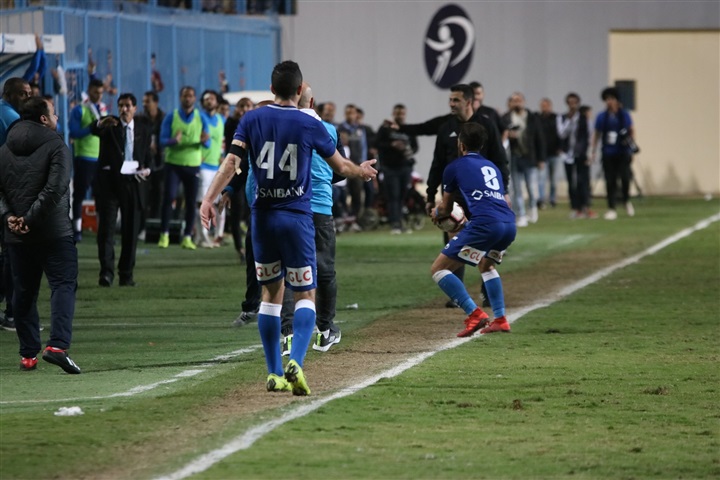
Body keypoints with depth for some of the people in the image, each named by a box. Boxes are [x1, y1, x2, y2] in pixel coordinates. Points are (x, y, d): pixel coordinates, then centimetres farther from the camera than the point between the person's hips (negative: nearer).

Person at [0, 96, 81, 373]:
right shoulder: (56, 147, -6)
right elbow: (55, 190, -17)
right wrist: (31, 219, -14)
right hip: (54, 233, -5)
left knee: (24, 292, 13)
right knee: (63, 285, -4)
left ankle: (28, 354, 16)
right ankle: (57, 345, -22)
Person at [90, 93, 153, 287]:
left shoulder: (144, 129, 11)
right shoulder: (109, 125, 2)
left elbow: (148, 154, 18)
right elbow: (93, 130, -20)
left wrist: (147, 169, -4)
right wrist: (101, 124, -44)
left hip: (132, 181, 3)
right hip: (109, 179, -3)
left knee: (131, 229, 5)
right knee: (106, 227, -8)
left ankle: (126, 274, 13)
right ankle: (106, 272, -13)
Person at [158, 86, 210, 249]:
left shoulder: (201, 119, 5)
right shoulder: (171, 117, 1)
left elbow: (207, 143, 2)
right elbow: (163, 140, -3)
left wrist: (204, 141, -23)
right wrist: (173, 140, -26)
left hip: (193, 164, 2)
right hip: (173, 163, -2)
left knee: (191, 201, 0)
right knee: (169, 196, -12)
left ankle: (187, 237, 6)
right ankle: (164, 235, -4)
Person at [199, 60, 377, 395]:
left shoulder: (252, 120, 2)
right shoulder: (309, 125, -3)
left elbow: (231, 162, -10)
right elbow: (341, 166, 8)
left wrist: (209, 199, -12)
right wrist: (362, 171, 28)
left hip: (262, 217, 3)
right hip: (297, 217, -3)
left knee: (272, 293, 14)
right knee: (305, 296, 1)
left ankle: (274, 373, 11)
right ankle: (295, 362, -22)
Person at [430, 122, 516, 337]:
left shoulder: (454, 167, 14)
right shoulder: (492, 166, 30)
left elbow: (446, 208, 23)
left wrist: (437, 212, 49)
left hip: (484, 223, -7)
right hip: (510, 224, 7)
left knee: (438, 270, 1)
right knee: (486, 265, 35)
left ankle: (474, 314, -13)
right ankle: (500, 319, 22)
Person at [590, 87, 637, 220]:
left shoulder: (624, 115, 2)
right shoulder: (601, 117, 3)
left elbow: (631, 131, 11)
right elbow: (596, 134, 11)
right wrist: (593, 152, 8)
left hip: (623, 153, -1)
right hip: (608, 153, 1)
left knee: (625, 177, -16)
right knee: (610, 181, 0)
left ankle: (626, 200, 10)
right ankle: (611, 209, 8)